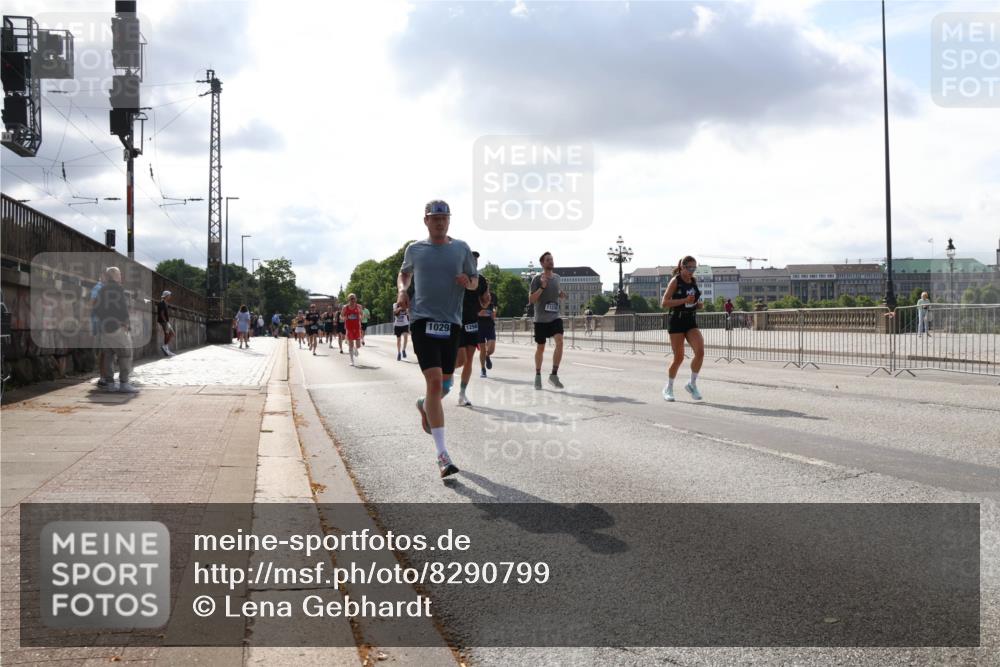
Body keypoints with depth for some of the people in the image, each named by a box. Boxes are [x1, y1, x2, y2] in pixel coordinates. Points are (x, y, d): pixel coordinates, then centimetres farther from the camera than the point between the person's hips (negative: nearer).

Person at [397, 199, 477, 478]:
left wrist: (468, 282, -7)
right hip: (422, 319, -3)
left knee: (445, 384, 11)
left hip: (451, 322, 3)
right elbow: (404, 272, 26)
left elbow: (475, 281, 16)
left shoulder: (461, 248, 8)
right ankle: (442, 455, -15)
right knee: (434, 381, -16)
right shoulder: (414, 249, 7)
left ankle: (424, 405, 50)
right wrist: (402, 290, 5)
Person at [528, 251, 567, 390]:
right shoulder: (537, 279, -7)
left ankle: (554, 375, -13)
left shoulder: (556, 277, 9)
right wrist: (542, 287, -23)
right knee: (540, 348, 7)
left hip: (555, 317, 3)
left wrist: (561, 295, 4)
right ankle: (538, 376, 25)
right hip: (541, 319, -3)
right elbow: (531, 300, -12)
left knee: (559, 342, -19)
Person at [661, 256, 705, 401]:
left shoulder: (694, 281, 10)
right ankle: (668, 388, 17)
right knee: (679, 358, -2)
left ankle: (692, 384, 4)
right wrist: (685, 300, -23)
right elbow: (664, 303, -14)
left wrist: (699, 305, 1)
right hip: (677, 320, -5)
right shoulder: (675, 281, -8)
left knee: (700, 351, -14)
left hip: (691, 321, 5)